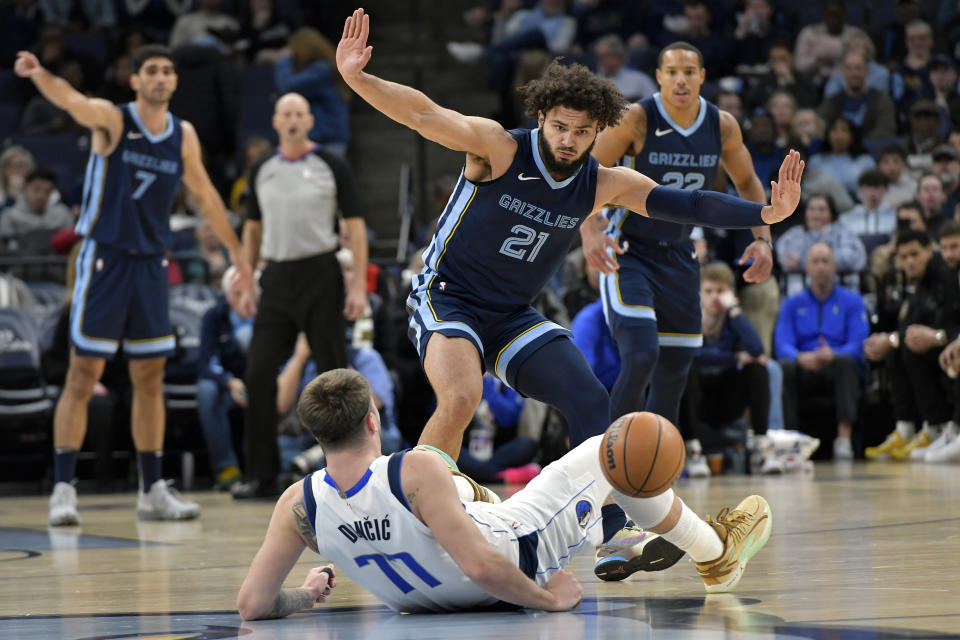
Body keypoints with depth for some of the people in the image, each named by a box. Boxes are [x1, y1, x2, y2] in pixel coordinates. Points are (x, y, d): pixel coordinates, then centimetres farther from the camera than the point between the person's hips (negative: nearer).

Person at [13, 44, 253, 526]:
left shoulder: (184, 136, 7)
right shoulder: (112, 120, -8)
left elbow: (205, 196, 19)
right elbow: (71, 102, -29)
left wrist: (236, 251, 24)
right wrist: (39, 74, -51)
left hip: (151, 263, 5)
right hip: (104, 259, -5)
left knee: (150, 378, 9)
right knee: (83, 375, -5)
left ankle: (153, 491, 16)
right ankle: (63, 489, -4)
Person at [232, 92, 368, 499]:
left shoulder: (331, 167, 0)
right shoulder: (261, 171, 11)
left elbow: (355, 226, -2)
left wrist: (359, 285, -10)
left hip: (320, 276, -4)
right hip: (277, 278, 4)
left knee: (333, 372, -2)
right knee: (259, 373, -4)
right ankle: (261, 476, 1)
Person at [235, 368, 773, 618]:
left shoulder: (299, 505, -24)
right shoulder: (417, 472, -38)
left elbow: (253, 605, -22)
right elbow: (482, 568, -39)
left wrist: (306, 595, -1)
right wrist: (548, 598, -22)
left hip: (419, 595, 5)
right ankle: (717, 552, 38)